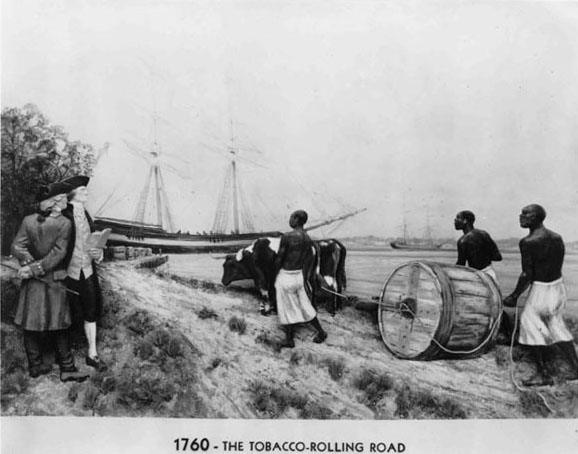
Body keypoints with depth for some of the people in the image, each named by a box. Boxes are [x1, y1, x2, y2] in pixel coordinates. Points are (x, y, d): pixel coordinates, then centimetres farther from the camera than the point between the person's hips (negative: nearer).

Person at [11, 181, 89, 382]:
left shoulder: (28, 221, -1)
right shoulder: (64, 223, -13)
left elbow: (17, 247, -6)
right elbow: (58, 253, -18)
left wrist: (32, 266, -8)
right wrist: (35, 269, -13)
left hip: (32, 282, 4)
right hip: (54, 282, -4)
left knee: (31, 324, 13)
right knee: (58, 326, 6)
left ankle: (35, 366, 24)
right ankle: (66, 368, 14)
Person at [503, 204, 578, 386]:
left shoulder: (527, 242, -19)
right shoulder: (557, 238, 5)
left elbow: (527, 275, -19)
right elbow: (557, 266, 9)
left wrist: (514, 296, -9)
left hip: (541, 289, -8)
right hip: (559, 285, 8)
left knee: (531, 325, 6)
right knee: (556, 327, 19)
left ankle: (544, 374, 11)